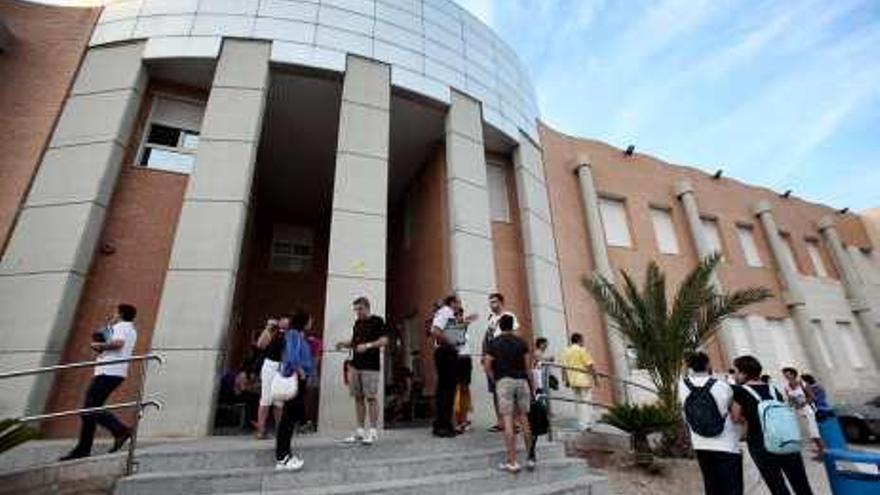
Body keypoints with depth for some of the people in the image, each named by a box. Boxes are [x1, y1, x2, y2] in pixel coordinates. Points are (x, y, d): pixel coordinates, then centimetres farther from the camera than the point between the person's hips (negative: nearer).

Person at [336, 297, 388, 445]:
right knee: (358, 398, 10)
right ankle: (360, 431, 19)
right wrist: (344, 344, 3)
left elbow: (384, 341, -12)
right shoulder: (357, 323, 15)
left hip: (371, 366, -6)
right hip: (355, 365, 7)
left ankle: (373, 431, 7)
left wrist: (368, 345, -24)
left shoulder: (377, 321, -5)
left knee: (371, 398, -2)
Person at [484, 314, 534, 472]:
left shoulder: (494, 343, 3)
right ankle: (530, 457, 19)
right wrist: (532, 384, 12)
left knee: (508, 421, -3)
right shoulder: (521, 342, 9)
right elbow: (528, 366, 6)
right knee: (524, 419, 12)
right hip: (521, 380, 3)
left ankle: (512, 462, -2)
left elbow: (487, 365, -4)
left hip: (504, 381, -3)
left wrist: (495, 379, 8)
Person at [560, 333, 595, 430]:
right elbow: (589, 365, -13)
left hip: (573, 381, 6)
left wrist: (566, 380, 13)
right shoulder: (582, 350, -10)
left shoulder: (566, 351, 8)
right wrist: (594, 376, -5)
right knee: (586, 401, 3)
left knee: (578, 402, 14)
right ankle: (587, 424, 4)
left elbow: (564, 367, 8)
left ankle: (581, 424, 20)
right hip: (584, 380, -6)